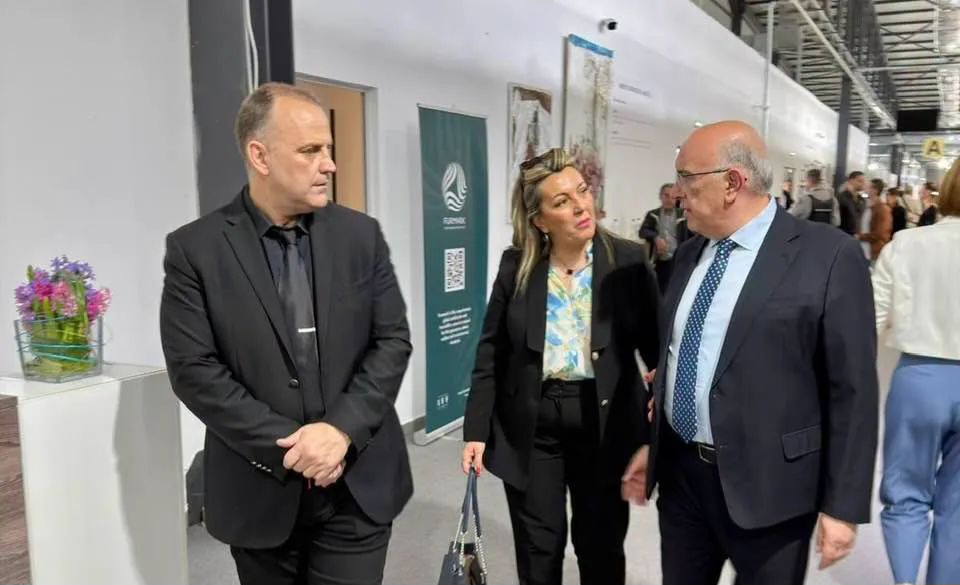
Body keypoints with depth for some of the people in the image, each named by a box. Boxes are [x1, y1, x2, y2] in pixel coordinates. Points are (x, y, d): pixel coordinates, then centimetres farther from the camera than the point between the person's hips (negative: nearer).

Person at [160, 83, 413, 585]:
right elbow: (194, 369, -9)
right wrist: (287, 446, -15)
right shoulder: (194, 248, -5)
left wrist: (341, 429, -14)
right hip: (260, 490, -1)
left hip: (359, 483, 1)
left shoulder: (361, 234, 1)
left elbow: (393, 340, -1)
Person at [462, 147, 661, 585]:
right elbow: (491, 355, 0)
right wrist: (477, 431, -3)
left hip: (605, 426, 0)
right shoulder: (516, 266, -4)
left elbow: (657, 347, -5)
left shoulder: (628, 261, -7)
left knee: (602, 549, 15)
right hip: (530, 428, 1)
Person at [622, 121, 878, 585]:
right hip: (681, 473, 6)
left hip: (766, 486, -5)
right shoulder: (690, 255, 7)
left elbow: (852, 390, -12)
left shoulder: (829, 257, -12)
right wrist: (653, 446, 17)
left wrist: (843, 505, -10)